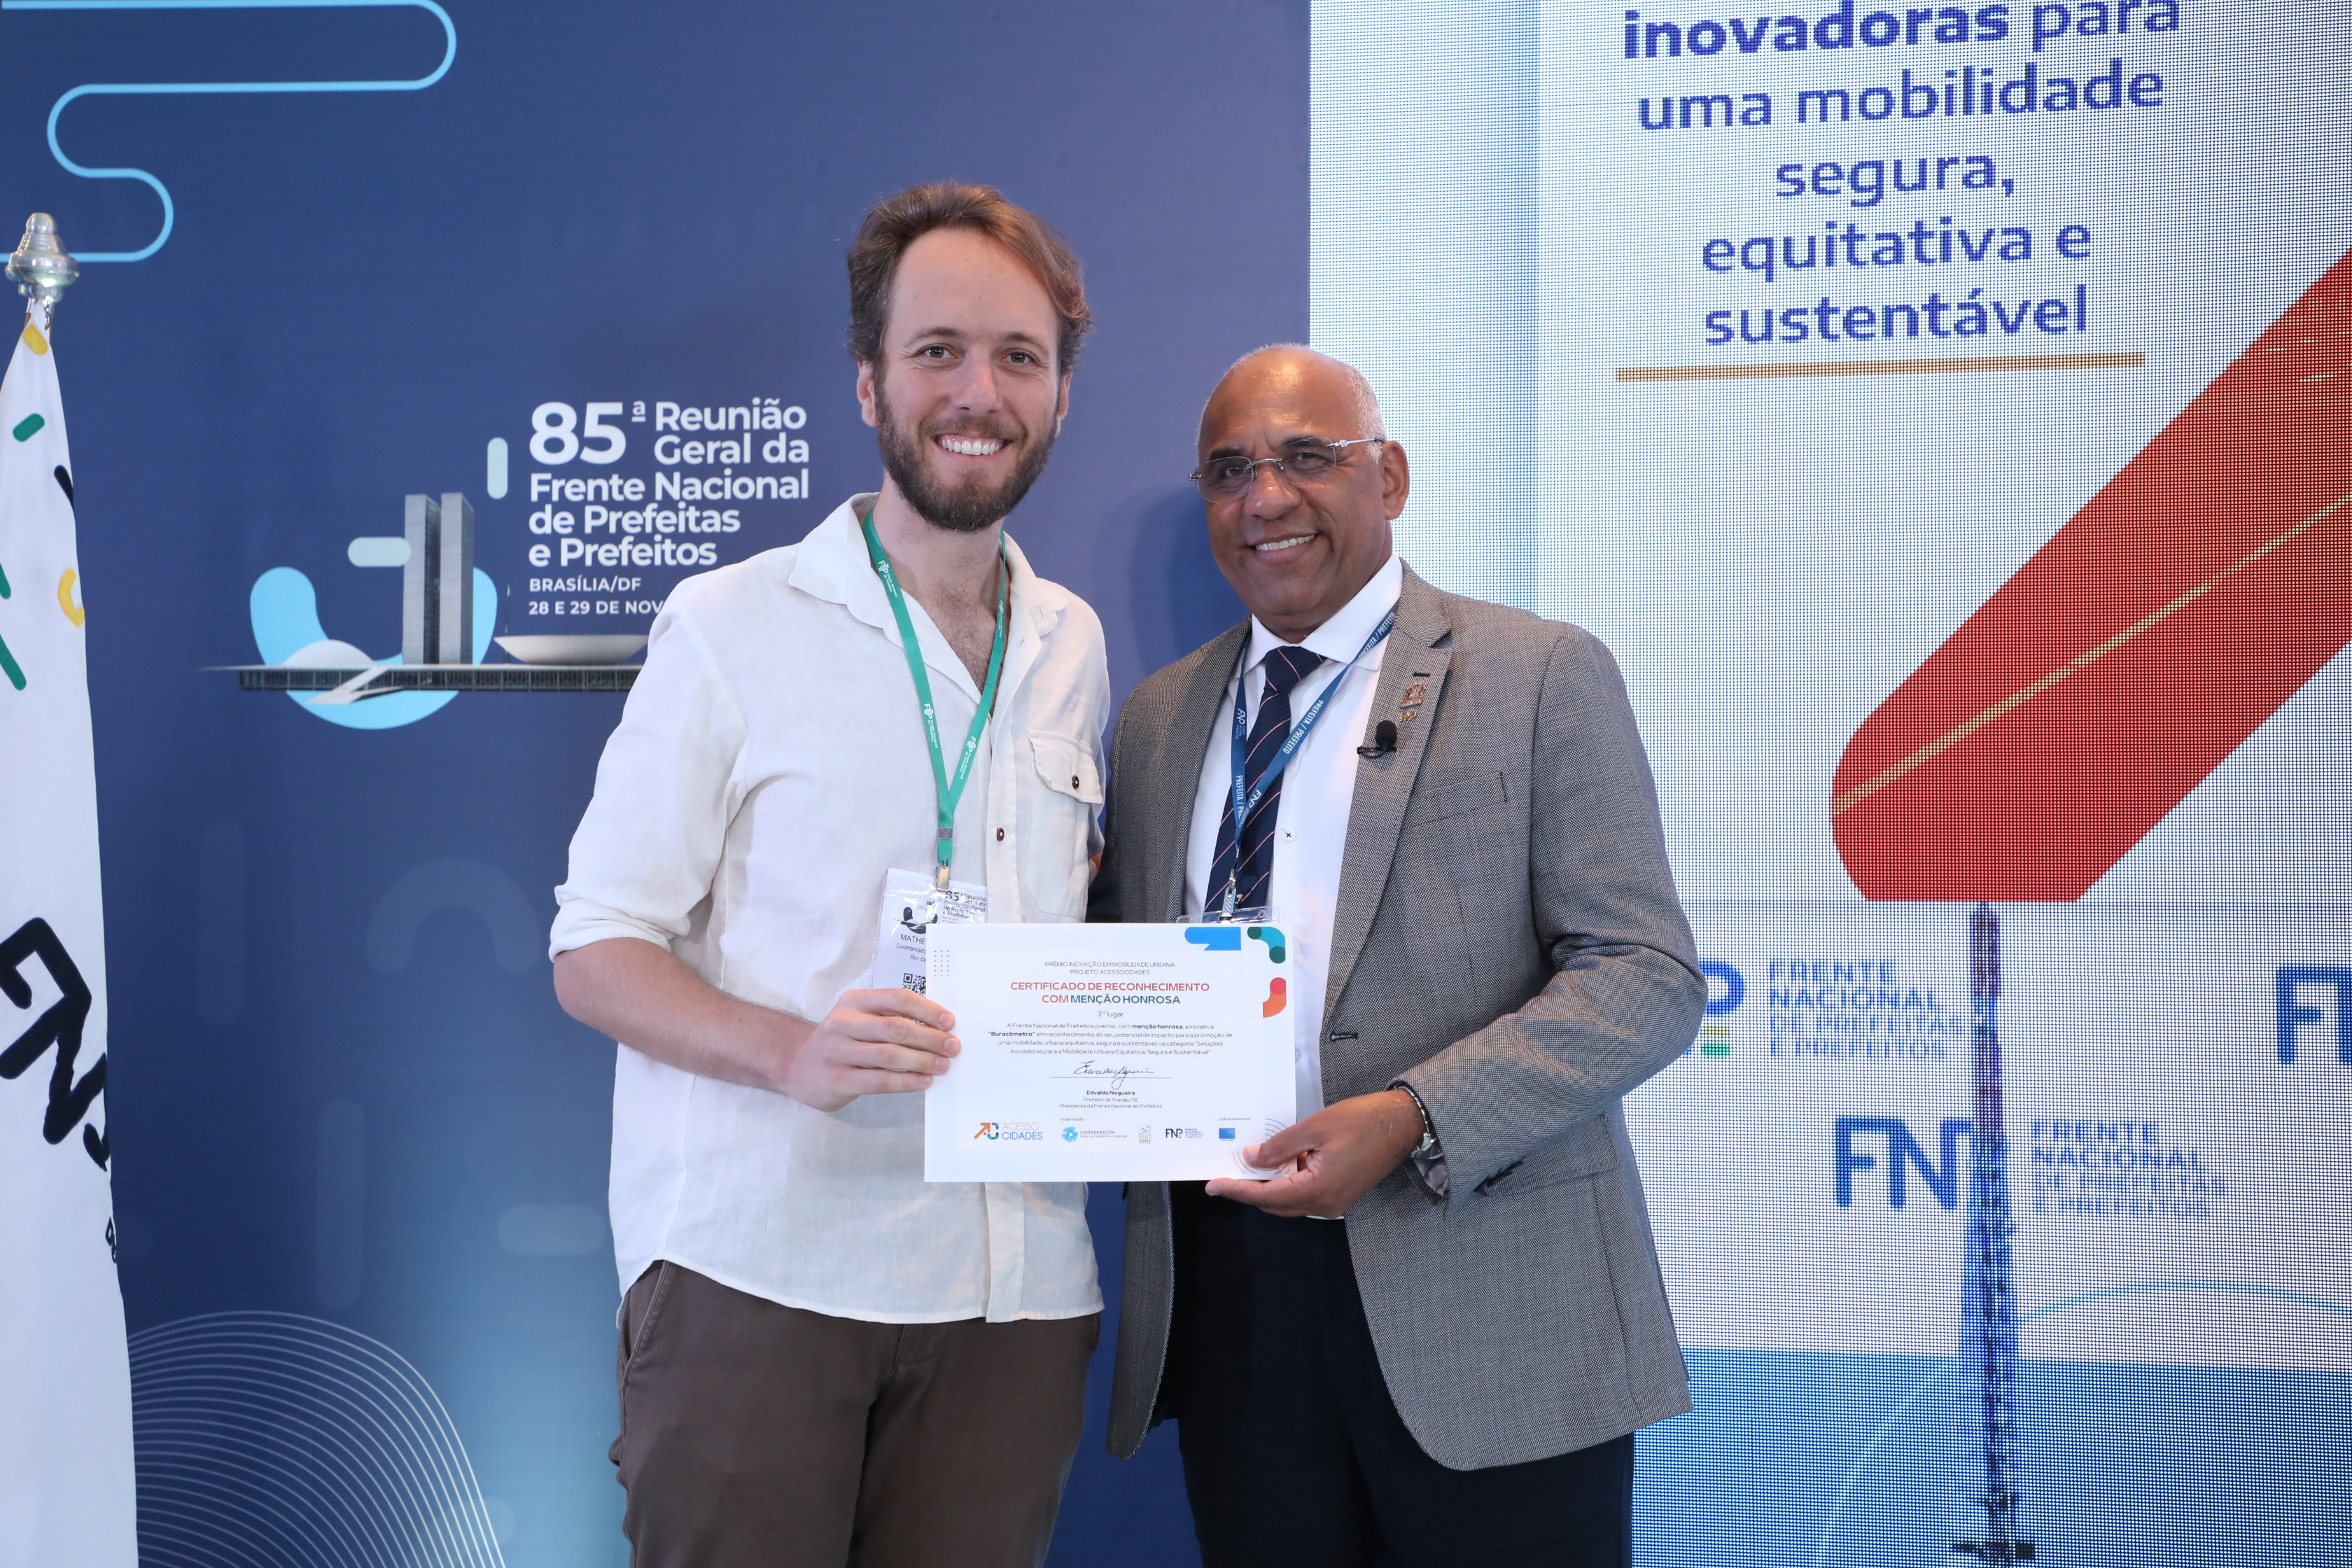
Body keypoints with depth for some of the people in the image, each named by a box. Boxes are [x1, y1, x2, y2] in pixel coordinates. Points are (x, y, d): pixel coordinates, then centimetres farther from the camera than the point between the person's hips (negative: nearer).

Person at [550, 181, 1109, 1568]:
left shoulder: (1073, 645, 12)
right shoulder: (731, 626, -2)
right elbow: (596, 954, -3)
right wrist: (790, 1051, -21)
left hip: (1014, 1283, 4)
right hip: (756, 1270, -4)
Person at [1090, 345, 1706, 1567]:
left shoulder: (1541, 676, -1)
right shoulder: (1158, 718, 15)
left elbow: (1646, 975, -8)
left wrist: (1414, 1119, -20)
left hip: (1486, 1307, -4)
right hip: (1230, 1303, 4)